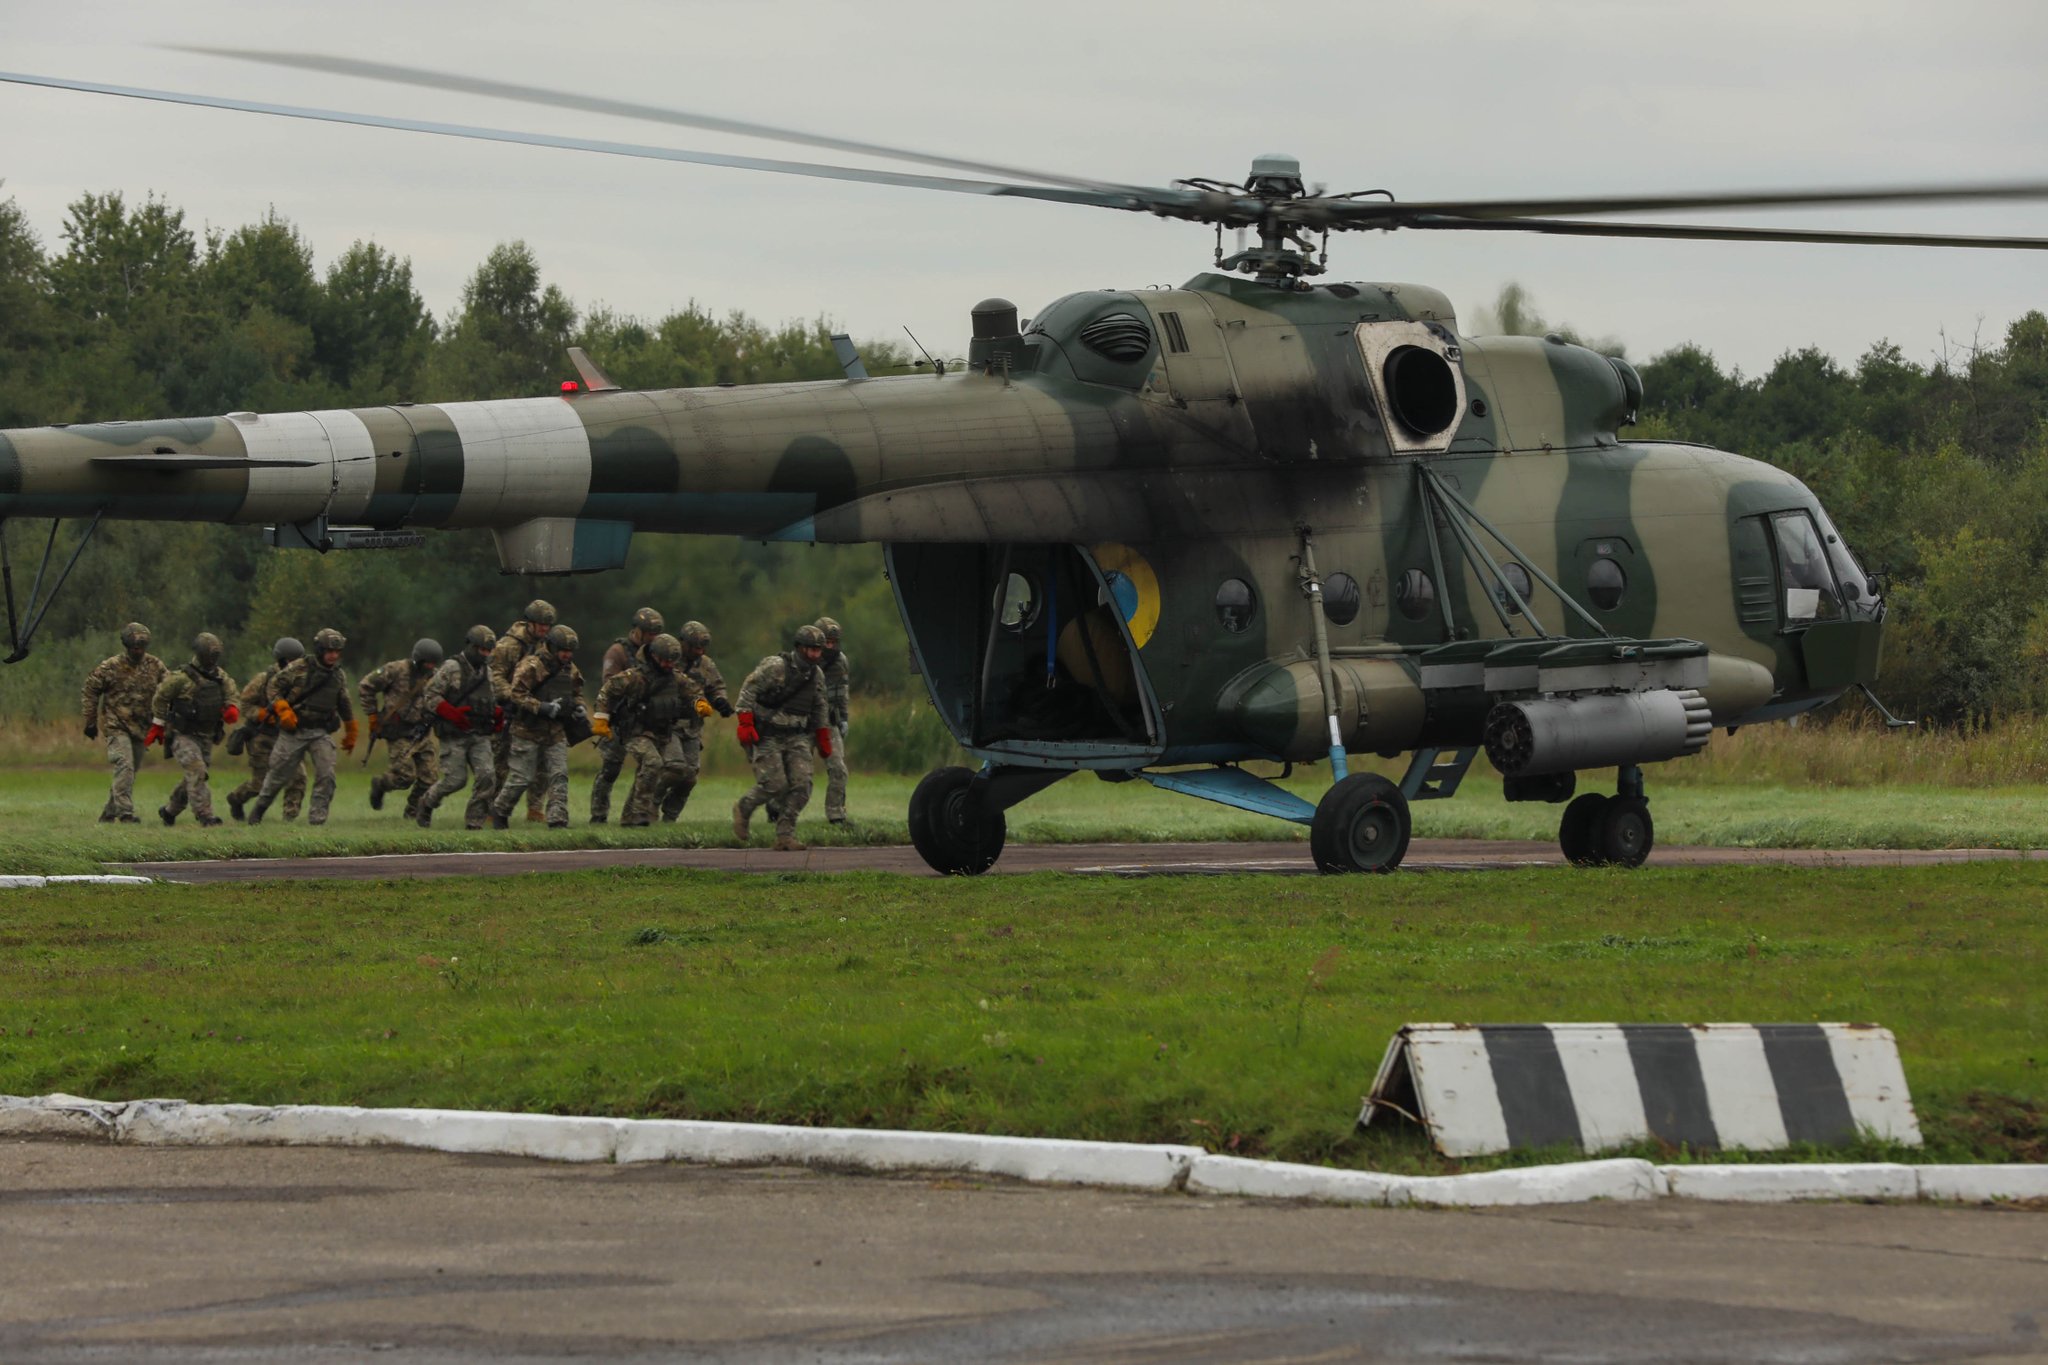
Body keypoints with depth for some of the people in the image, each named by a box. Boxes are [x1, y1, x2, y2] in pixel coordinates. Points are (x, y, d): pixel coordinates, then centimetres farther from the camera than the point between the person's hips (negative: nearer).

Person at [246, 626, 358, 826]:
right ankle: (258, 809, 29)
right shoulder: (298, 668, -9)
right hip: (294, 732, -3)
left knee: (326, 776, -15)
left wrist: (351, 734, 23)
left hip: (322, 732, 3)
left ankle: (317, 819, -8)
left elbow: (345, 706, 18)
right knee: (278, 775, 6)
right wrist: (283, 710, -20)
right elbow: (273, 688, -5)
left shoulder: (339, 676, 6)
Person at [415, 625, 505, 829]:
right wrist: (452, 713, -21)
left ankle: (474, 821, -3)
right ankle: (427, 803, 21)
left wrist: (498, 715, 3)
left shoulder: (488, 673, 13)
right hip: (454, 736, -5)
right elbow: (429, 695, -11)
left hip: (480, 736, 5)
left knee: (487, 776, -11)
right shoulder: (451, 669, -7)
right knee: (455, 780, -7)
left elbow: (495, 701, 25)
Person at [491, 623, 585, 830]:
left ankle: (558, 821, -8)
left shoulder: (570, 670, 9)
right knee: (521, 778, 1)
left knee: (559, 776, -6)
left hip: (556, 732, 6)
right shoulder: (531, 666, -14)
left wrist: (578, 707, 3)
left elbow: (576, 694, 25)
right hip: (529, 730, -6)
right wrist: (543, 708, -26)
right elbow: (517, 694, -20)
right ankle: (499, 811, 22)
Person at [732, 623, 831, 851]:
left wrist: (823, 739, 22)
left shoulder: (816, 676, 9)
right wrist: (745, 724, -20)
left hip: (796, 738, 6)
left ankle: (785, 836, -6)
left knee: (801, 784, -9)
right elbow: (748, 690, -12)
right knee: (774, 784, -13)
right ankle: (743, 810, 17)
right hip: (767, 736, -6)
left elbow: (818, 709, 22)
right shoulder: (775, 667, -12)